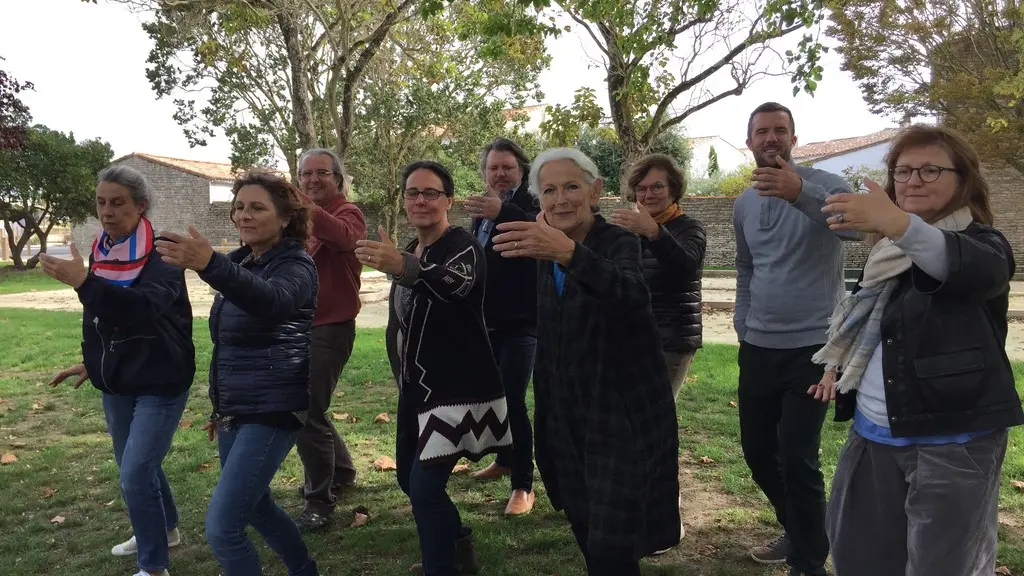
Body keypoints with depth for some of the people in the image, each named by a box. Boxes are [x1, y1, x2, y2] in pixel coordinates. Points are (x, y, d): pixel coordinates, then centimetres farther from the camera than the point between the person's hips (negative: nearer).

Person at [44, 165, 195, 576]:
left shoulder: (162, 256, -19)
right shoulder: (100, 253, 3)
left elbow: (144, 307, -38)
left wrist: (83, 281, -45)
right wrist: (91, 362, 19)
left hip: (161, 382, -7)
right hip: (116, 383, 8)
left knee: (134, 475, -8)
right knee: (138, 466, 20)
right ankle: (164, 530, 44)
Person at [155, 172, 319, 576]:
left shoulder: (296, 265, -15)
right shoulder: (241, 263, 10)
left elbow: (273, 301, -40)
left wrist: (210, 265, -54)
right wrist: (221, 408, 21)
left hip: (271, 412, -9)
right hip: (236, 410, 9)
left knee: (222, 527, -11)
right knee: (255, 506, 23)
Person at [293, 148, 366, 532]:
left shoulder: (348, 213, -11)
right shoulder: (303, 219, 17)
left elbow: (343, 235, -37)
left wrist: (300, 205, -52)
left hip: (330, 328, -9)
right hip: (301, 326, 9)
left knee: (307, 413, -11)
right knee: (307, 407, 19)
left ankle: (320, 503, 4)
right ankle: (340, 472, 41)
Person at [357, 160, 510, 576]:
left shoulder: (462, 246, -16)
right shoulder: (410, 251, 10)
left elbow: (457, 281, -41)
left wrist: (404, 268, -59)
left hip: (457, 388, -9)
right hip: (414, 386, 9)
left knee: (425, 486, -15)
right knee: (409, 478, 19)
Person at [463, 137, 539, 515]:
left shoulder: (530, 206, -11)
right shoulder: (482, 211, 12)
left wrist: (503, 211, -50)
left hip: (521, 322, -8)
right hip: (487, 321, 8)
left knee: (512, 400, -13)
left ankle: (523, 486, -3)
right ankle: (506, 459, 37)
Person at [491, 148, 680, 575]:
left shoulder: (619, 242, -16)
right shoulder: (544, 252, 3)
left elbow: (631, 297, -40)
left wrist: (568, 252, -55)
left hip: (625, 415, -6)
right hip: (567, 416, 6)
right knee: (587, 536, 17)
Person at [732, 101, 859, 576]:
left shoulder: (822, 184, -9)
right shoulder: (743, 204, 10)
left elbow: (855, 226, -31)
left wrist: (800, 193, -48)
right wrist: (743, 327, 12)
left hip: (812, 346, -6)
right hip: (758, 347, 6)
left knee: (797, 457, -11)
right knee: (757, 450, 15)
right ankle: (798, 532, 38)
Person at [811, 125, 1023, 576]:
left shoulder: (981, 242, -9)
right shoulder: (891, 250, 12)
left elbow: (981, 269, -35)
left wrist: (900, 225, -53)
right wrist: (839, 362, 10)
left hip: (952, 440, -6)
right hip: (874, 432, 7)